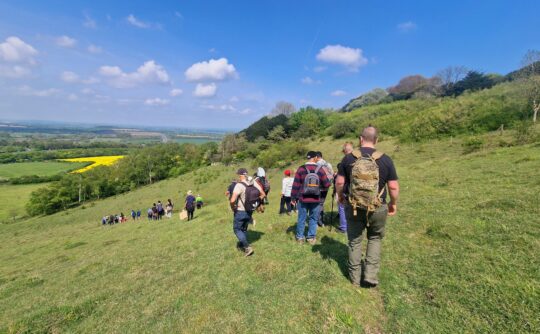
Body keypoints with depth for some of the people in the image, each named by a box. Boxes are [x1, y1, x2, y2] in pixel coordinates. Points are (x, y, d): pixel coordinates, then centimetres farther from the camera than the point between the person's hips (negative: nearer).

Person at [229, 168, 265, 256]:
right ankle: (241, 245, 40)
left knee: (237, 229, 11)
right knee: (244, 229, 25)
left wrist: (233, 208, -12)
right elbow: (263, 194, 1)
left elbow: (232, 200, -32)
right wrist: (255, 203, 9)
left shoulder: (239, 185, -23)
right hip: (250, 211, 6)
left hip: (240, 212, -6)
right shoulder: (254, 183, -5)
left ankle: (247, 247, 2)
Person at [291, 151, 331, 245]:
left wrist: (293, 198, 2)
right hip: (315, 200, 0)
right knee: (313, 219, 13)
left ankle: (300, 237, 19)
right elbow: (327, 184, -1)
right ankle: (311, 237, 17)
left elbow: (295, 185, -7)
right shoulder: (320, 169, -6)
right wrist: (321, 188, 22)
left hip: (303, 199, 0)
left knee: (301, 219, 11)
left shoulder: (301, 169, -7)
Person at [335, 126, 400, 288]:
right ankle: (371, 275, 18)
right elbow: (394, 187, -4)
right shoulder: (385, 159, -7)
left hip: (353, 207, 0)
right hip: (378, 208, 0)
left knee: (354, 241, 17)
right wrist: (394, 203, 13)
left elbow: (339, 182, -4)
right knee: (375, 238, 23)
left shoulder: (348, 158, -6)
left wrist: (340, 196, 15)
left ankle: (355, 277, 28)